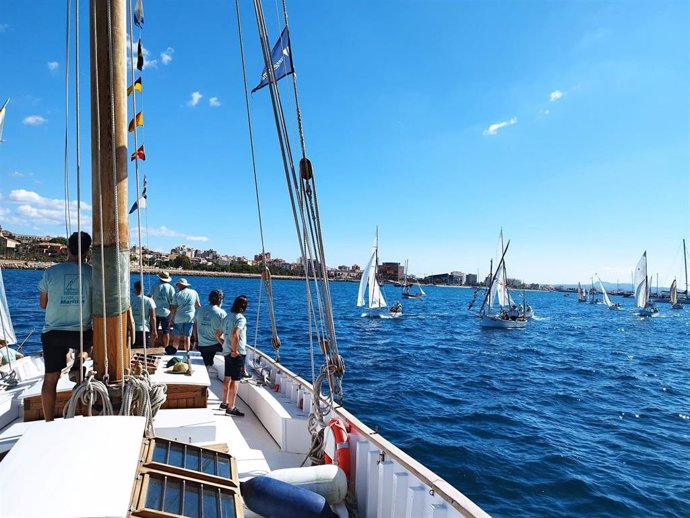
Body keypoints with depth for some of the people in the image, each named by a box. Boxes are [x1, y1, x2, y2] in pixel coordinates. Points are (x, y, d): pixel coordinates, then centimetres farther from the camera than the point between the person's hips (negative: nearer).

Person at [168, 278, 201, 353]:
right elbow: (198, 305, 8)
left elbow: (173, 309, -5)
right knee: (187, 337, 5)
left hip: (178, 318, -1)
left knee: (176, 337, 10)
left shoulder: (177, 294, -4)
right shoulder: (194, 292, 2)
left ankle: (175, 351, 15)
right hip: (190, 318, 1)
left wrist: (170, 319, 1)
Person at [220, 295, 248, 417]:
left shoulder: (227, 317, 9)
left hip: (227, 352, 8)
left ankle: (225, 402, 32)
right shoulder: (241, 318, -17)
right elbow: (235, 335, -31)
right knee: (235, 380, -1)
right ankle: (231, 408, 4)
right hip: (237, 354, -8)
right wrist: (234, 350, -22)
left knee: (227, 378, 19)